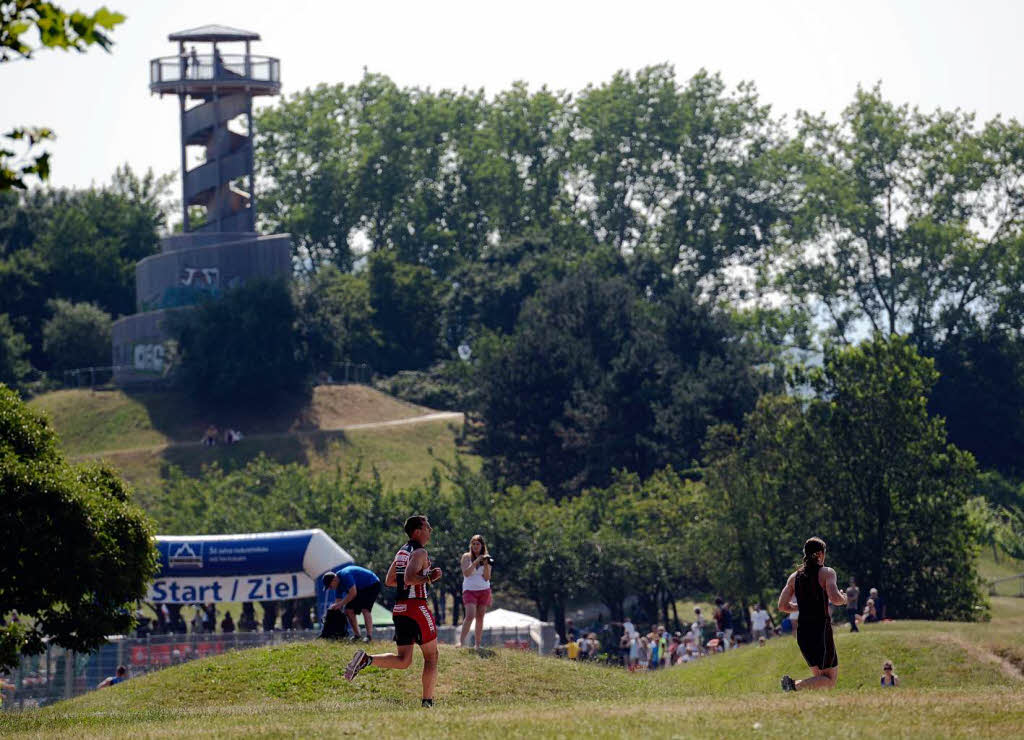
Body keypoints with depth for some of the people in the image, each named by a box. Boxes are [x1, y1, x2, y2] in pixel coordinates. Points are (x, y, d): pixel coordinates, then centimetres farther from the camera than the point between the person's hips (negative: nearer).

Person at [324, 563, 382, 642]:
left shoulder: (345, 575, -30)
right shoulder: (338, 584, -1)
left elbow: (353, 593, -33)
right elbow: (338, 601, 4)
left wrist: (341, 604, -28)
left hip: (372, 585, -9)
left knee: (365, 609, -26)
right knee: (349, 610, 0)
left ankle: (369, 635, -29)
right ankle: (356, 635, 6)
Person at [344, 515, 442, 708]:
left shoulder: (401, 552, 17)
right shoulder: (419, 552, -11)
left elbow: (389, 581, 23)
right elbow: (409, 578, -25)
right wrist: (430, 578, -11)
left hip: (399, 609, 8)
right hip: (417, 607, -8)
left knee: (403, 661, 9)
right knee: (431, 656, 5)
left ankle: (366, 659, -12)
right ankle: (427, 701, 2)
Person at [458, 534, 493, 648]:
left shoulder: (486, 558, 5)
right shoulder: (467, 556, 0)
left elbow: (487, 578, 0)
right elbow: (466, 573, -13)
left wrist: (486, 565, -15)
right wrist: (476, 561, -19)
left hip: (484, 590, 3)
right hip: (469, 590, -3)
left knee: (480, 618, 2)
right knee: (470, 615, -19)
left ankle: (478, 644, 6)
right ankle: (461, 641, -23)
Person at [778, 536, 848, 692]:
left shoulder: (795, 577, 9)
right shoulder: (826, 573, -6)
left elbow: (782, 605, 8)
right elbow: (834, 598, -20)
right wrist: (843, 599, 2)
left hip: (802, 632, 6)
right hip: (822, 630, -6)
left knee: (820, 677, 19)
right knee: (830, 680, 0)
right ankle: (795, 686, -23)